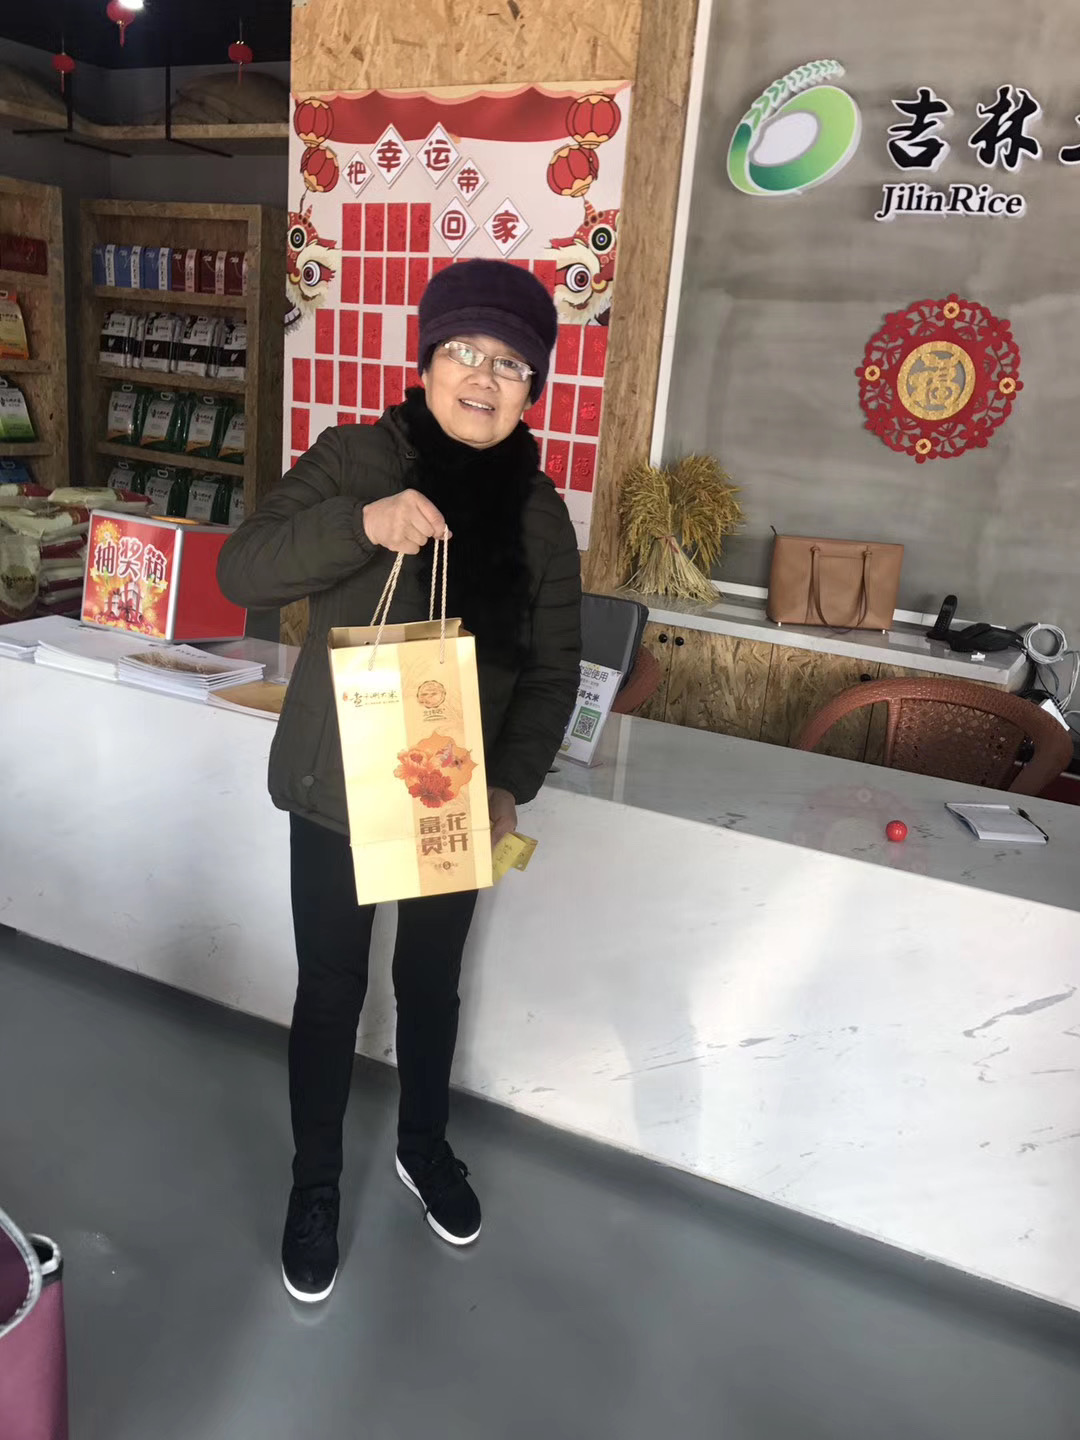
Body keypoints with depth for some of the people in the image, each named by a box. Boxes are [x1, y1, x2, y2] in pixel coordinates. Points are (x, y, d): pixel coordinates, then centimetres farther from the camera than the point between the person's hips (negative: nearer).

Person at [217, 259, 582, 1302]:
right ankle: (315, 1185, 36)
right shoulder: (355, 458, -9)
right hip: (337, 789, -2)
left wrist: (512, 785, -12)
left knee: (432, 984, 20)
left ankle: (424, 1146, 47)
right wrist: (362, 522, -34)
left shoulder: (537, 510, -1)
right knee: (330, 991, 11)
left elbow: (552, 670, 1)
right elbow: (241, 569, -18)